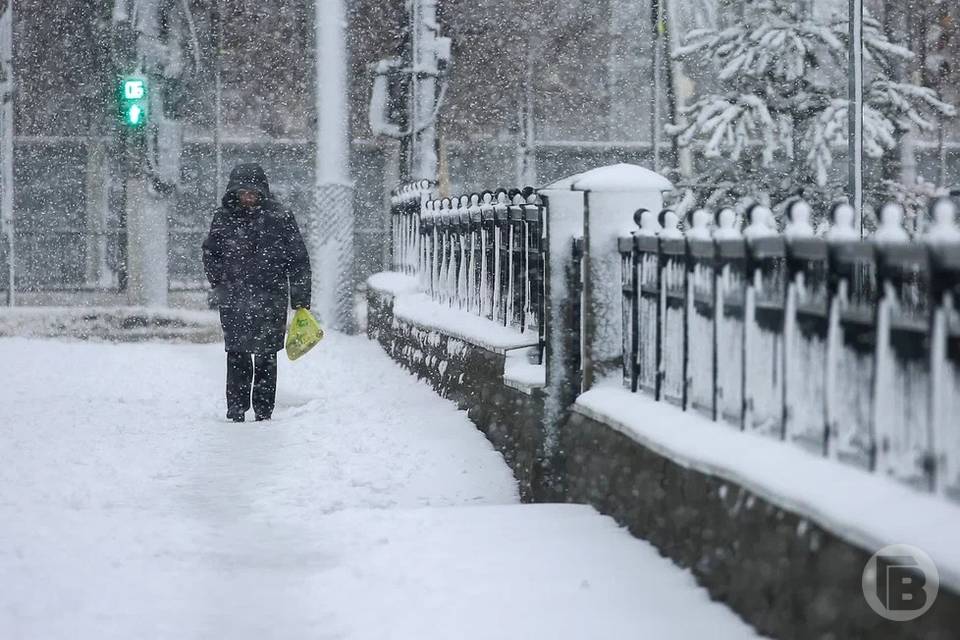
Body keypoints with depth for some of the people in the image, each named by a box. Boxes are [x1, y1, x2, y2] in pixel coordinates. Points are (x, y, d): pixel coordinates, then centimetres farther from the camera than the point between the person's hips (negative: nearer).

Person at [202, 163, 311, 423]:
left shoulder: (279, 218, -2)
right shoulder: (223, 218, 4)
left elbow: (298, 260, 2)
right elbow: (210, 254, 17)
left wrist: (301, 301, 0)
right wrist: (220, 283, 1)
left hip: (270, 301, -1)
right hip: (233, 301, 1)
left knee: (266, 357, 5)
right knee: (237, 357, 0)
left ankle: (264, 411, 13)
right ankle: (236, 411, 7)